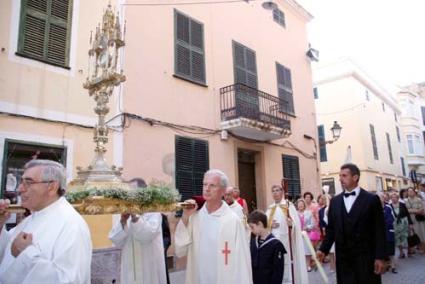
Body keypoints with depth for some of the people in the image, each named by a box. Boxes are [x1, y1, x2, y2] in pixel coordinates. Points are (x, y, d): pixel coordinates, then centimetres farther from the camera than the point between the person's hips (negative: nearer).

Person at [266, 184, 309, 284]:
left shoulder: (289, 206, 0)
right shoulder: (270, 209, 14)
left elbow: (296, 224, -8)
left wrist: (291, 224, -28)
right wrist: (270, 225, -11)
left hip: (287, 241, -4)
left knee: (288, 268, -4)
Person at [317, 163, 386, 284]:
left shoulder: (372, 199, -2)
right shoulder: (335, 201, 8)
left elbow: (379, 230, -4)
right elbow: (331, 229, 10)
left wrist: (380, 257, -8)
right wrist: (323, 249, 0)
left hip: (366, 257, -3)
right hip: (343, 258, 3)